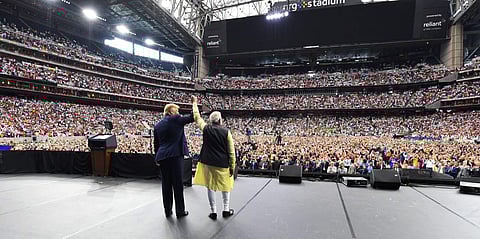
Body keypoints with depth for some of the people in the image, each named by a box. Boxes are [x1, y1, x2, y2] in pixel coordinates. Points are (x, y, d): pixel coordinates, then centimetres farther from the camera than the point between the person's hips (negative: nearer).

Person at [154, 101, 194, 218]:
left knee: (166, 184, 12)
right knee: (178, 184, 2)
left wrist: (157, 158, 24)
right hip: (175, 155, -6)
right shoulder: (176, 119, -5)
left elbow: (156, 144, 17)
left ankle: (168, 211, 20)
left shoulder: (157, 125, 14)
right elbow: (191, 118, -1)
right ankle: (180, 211, 10)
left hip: (162, 157, 6)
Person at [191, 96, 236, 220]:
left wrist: (195, 102, 27)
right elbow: (231, 151, -5)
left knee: (210, 186, 10)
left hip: (208, 162, 1)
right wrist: (232, 166, 2)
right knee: (225, 185, 16)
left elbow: (197, 117, 15)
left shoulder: (206, 128, -3)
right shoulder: (226, 131, -6)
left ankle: (213, 211, 16)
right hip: (223, 163, -1)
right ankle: (226, 209, 24)